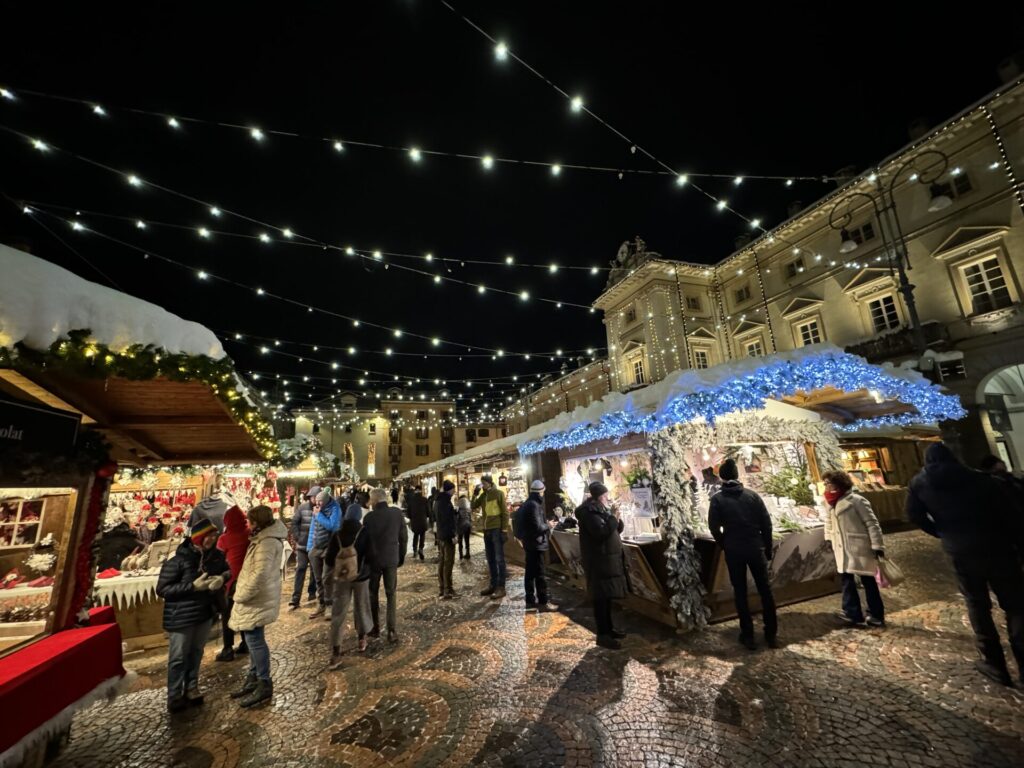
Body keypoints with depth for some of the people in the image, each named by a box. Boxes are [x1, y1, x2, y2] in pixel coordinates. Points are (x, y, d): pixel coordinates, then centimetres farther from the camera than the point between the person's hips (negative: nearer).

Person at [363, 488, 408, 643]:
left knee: (373, 594, 17)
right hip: (392, 560, 1)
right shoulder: (397, 513, -7)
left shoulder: (369, 517, -14)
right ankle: (392, 632, 5)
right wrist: (401, 556, 10)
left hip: (373, 560, -1)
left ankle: (375, 628, 26)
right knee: (391, 595, 9)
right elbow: (404, 537, -2)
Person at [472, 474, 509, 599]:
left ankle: (501, 587, 2)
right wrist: (475, 494, -2)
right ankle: (493, 585, 21)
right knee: (490, 559, 12)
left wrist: (504, 529, -15)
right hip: (487, 530, 7)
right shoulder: (483, 495, 12)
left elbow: (505, 512, -10)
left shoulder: (498, 493, -7)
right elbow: (473, 506, 10)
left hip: (497, 530, -7)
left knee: (499, 559, -2)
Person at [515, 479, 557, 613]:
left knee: (530, 572, 15)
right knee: (540, 574, -3)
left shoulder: (526, 504, 11)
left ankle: (530, 600, 24)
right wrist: (548, 525, -7)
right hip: (536, 544, -10)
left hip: (529, 543, 10)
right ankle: (543, 603, 4)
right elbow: (538, 527, -23)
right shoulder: (534, 505, -20)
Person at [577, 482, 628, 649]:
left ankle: (609, 628, 27)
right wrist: (613, 519, -18)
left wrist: (616, 519, -4)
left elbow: (617, 529, 16)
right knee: (601, 597, -4)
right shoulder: (590, 511, -18)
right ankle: (602, 635, 3)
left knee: (607, 595, 17)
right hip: (599, 560, -10)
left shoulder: (600, 509, 13)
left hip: (608, 558, 10)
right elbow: (601, 532, -28)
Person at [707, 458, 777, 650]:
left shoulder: (717, 499, -6)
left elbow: (714, 527, -11)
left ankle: (748, 635, 15)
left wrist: (724, 545, 6)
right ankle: (771, 634, 22)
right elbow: (766, 523, 0)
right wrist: (767, 548, 10)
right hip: (756, 548, 2)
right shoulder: (752, 495, 0)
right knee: (765, 590, 15)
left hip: (733, 551, -2)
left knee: (740, 592, 10)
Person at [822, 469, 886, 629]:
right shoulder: (830, 502, 7)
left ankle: (876, 615, 21)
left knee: (867, 580, 7)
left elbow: (871, 522, -13)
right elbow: (829, 520, 18)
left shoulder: (856, 500, -15)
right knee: (846, 578, 7)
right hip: (842, 548, 6)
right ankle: (852, 613, 15)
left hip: (859, 547, -6)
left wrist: (877, 545, -14)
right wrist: (829, 538, 15)